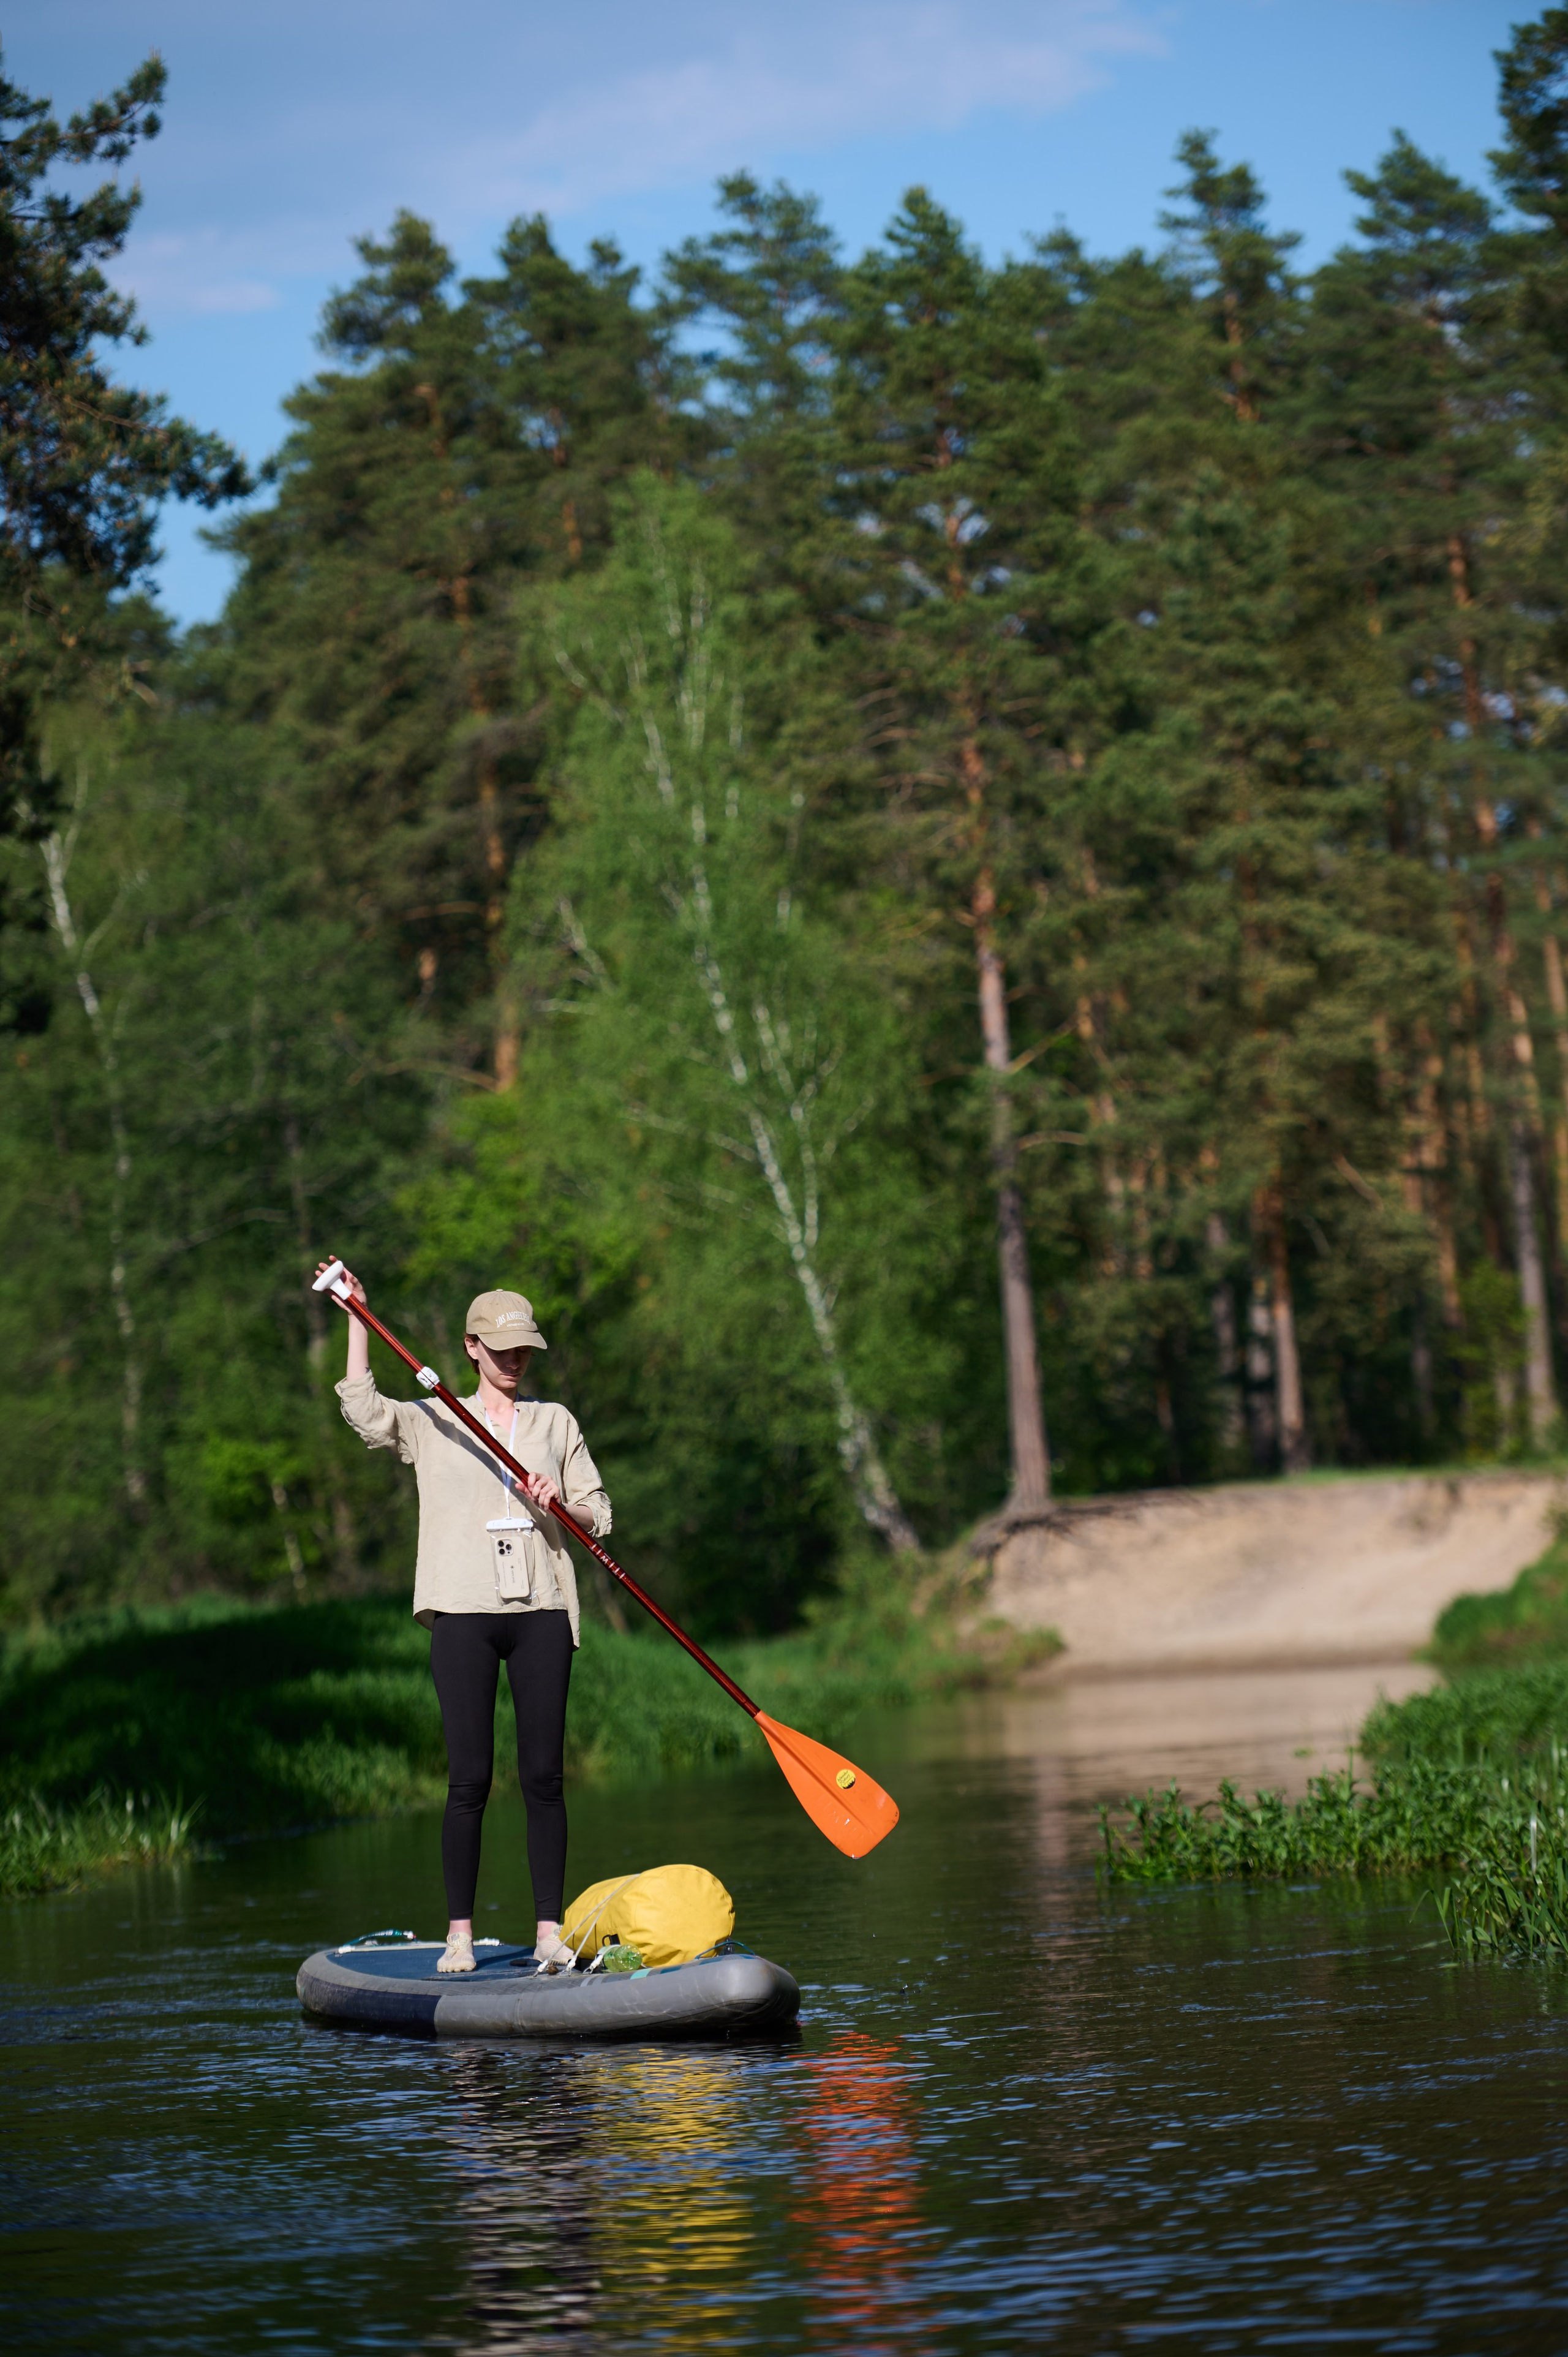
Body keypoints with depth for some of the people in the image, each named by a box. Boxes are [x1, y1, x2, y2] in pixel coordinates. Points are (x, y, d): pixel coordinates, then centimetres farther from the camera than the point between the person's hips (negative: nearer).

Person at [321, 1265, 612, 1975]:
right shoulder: (432, 1423, 10)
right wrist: (357, 1319, -11)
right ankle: (460, 1935, 1)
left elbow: (598, 1515, 13)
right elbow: (363, 1410, -9)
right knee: (469, 1778, -5)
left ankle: (550, 1931, 2)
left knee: (543, 1775, -1)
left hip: (540, 1611, 1)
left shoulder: (557, 1423, 15)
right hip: (464, 1614, -1)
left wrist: (559, 1504, -8)